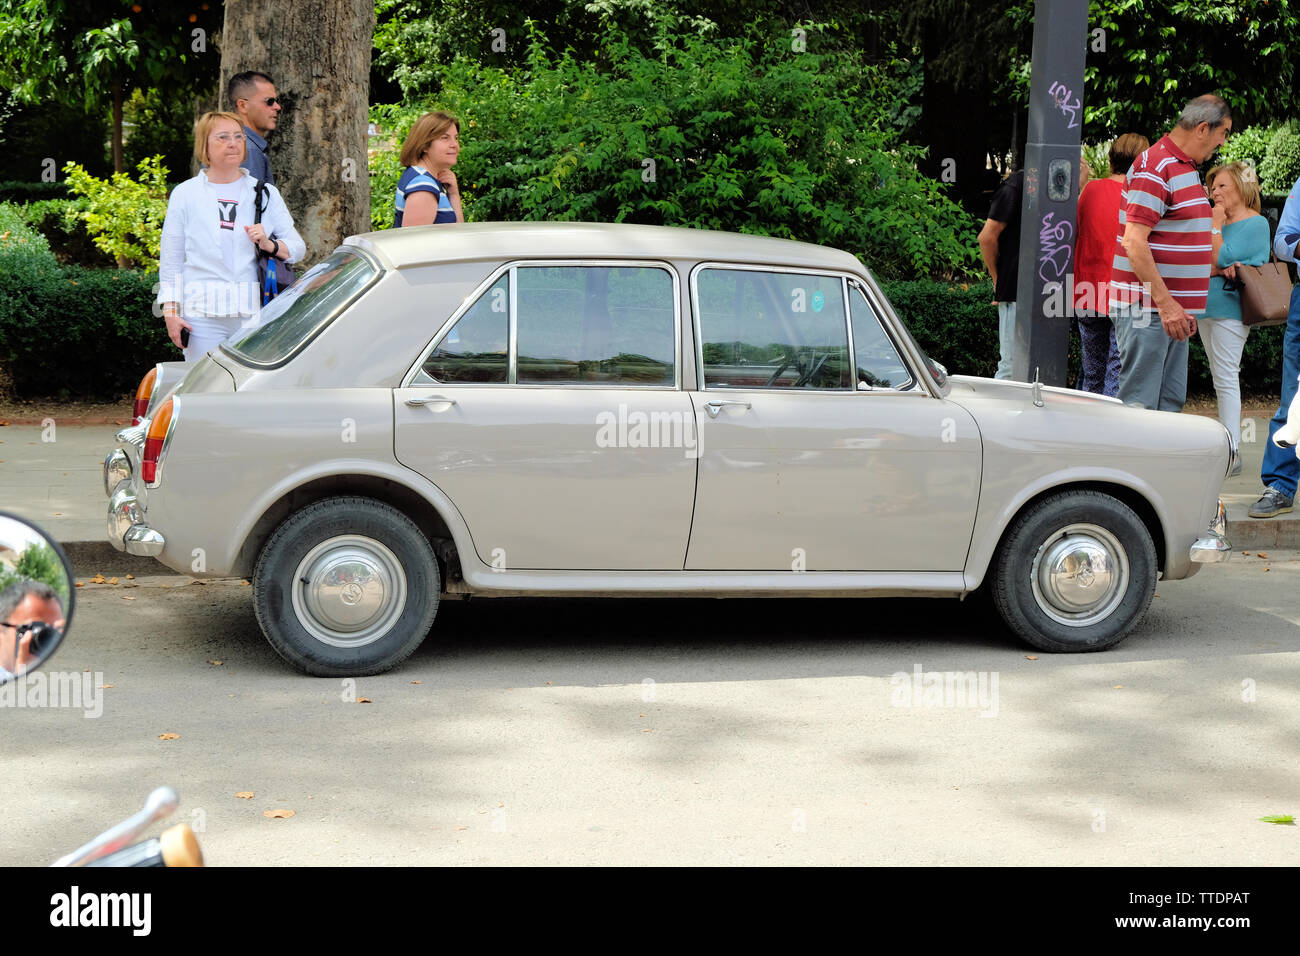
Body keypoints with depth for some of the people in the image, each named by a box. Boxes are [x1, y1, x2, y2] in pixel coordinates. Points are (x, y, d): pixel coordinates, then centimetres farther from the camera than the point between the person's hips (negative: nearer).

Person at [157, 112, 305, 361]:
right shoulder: (185, 194, 10)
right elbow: (171, 260, 10)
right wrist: (171, 312, 1)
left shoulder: (266, 193, 12)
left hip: (254, 312, 1)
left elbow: (298, 248, 13)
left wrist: (269, 245, -8)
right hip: (203, 314, -1)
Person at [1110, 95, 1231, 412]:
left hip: (1174, 309, 10)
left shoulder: (1187, 168, 18)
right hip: (1147, 308, -10)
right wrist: (1165, 303, -23)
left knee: (1171, 403, 10)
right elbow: (1134, 242, -21)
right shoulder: (1155, 167, -14)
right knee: (1137, 406, -9)